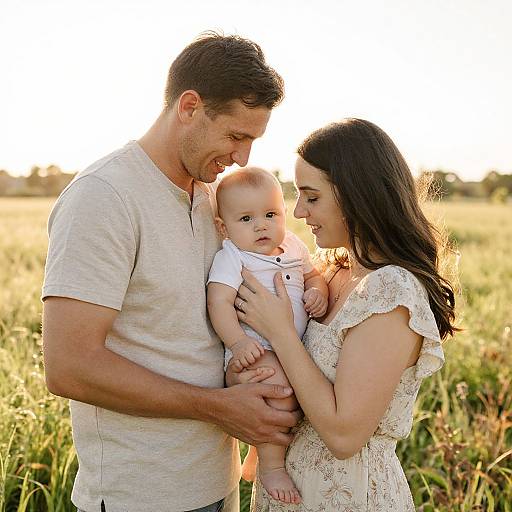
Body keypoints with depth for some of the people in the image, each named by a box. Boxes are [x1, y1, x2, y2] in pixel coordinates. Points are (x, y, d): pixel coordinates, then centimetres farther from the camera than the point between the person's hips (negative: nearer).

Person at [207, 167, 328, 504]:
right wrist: (238, 341, -31)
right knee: (281, 387, -31)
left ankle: (259, 447, 31)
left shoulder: (294, 246, 11)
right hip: (254, 350, -8)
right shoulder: (231, 258, -8)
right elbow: (219, 302, -17)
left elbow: (313, 276, 24)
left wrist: (318, 293, 1)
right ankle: (272, 466, -10)